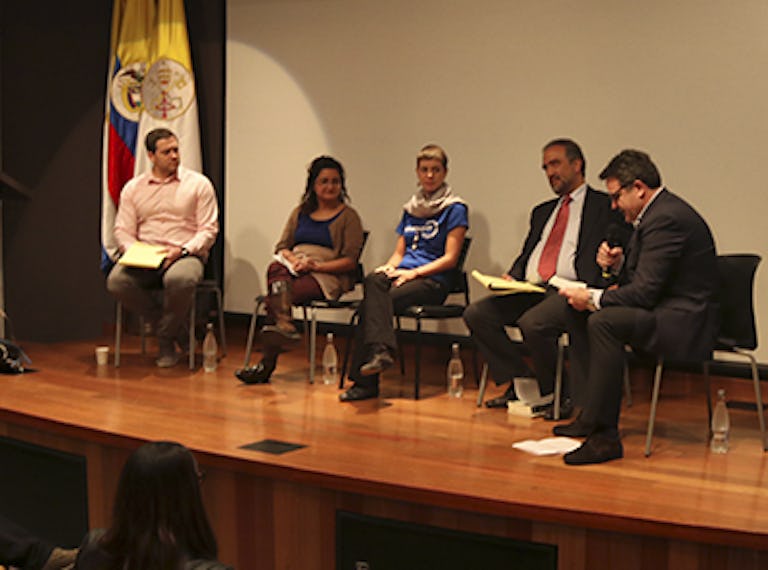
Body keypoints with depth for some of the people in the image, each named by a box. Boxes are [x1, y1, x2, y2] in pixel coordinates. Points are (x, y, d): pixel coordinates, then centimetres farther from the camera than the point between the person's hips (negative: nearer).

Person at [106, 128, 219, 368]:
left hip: (186, 255, -3)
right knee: (116, 281, -28)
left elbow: (209, 230, 1)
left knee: (180, 279, -40)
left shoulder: (198, 184, 6)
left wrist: (182, 250, -16)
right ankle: (177, 328, -9)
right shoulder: (133, 188, 14)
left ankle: (166, 337, -10)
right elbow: (122, 230, 11)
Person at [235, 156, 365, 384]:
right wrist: (293, 259, -7)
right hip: (295, 269, 5)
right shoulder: (300, 213, 23)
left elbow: (350, 261, -2)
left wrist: (316, 265, -14)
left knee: (274, 295, -29)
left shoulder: (348, 217, 7)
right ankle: (283, 326, -49)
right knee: (276, 269, -34)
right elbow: (282, 247, 17)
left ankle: (267, 363, -28)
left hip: (327, 277, -4)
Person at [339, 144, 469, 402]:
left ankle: (364, 380, -32)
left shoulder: (454, 209, 2)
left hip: (433, 281, -5)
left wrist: (413, 273, -14)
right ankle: (381, 350, -43)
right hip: (402, 273, 5)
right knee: (373, 281, -32)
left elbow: (450, 258, -5)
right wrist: (390, 266, -2)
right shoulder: (411, 208, 22)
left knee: (371, 302, -29)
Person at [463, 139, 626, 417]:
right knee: (476, 313, -14)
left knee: (532, 323, -34)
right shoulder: (542, 211, 28)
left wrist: (586, 293, -21)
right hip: (531, 290, 7)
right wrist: (511, 277, 4)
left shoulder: (605, 206, 7)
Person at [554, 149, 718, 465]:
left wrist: (593, 298, -14)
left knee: (604, 321, -32)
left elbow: (644, 292, -24)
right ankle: (596, 409, 10)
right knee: (575, 308, 10)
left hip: (683, 324, -11)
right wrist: (618, 263, 1)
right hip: (662, 310, 11)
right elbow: (638, 279, 20)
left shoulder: (667, 218, -20)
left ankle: (604, 436, -27)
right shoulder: (658, 211, 13)